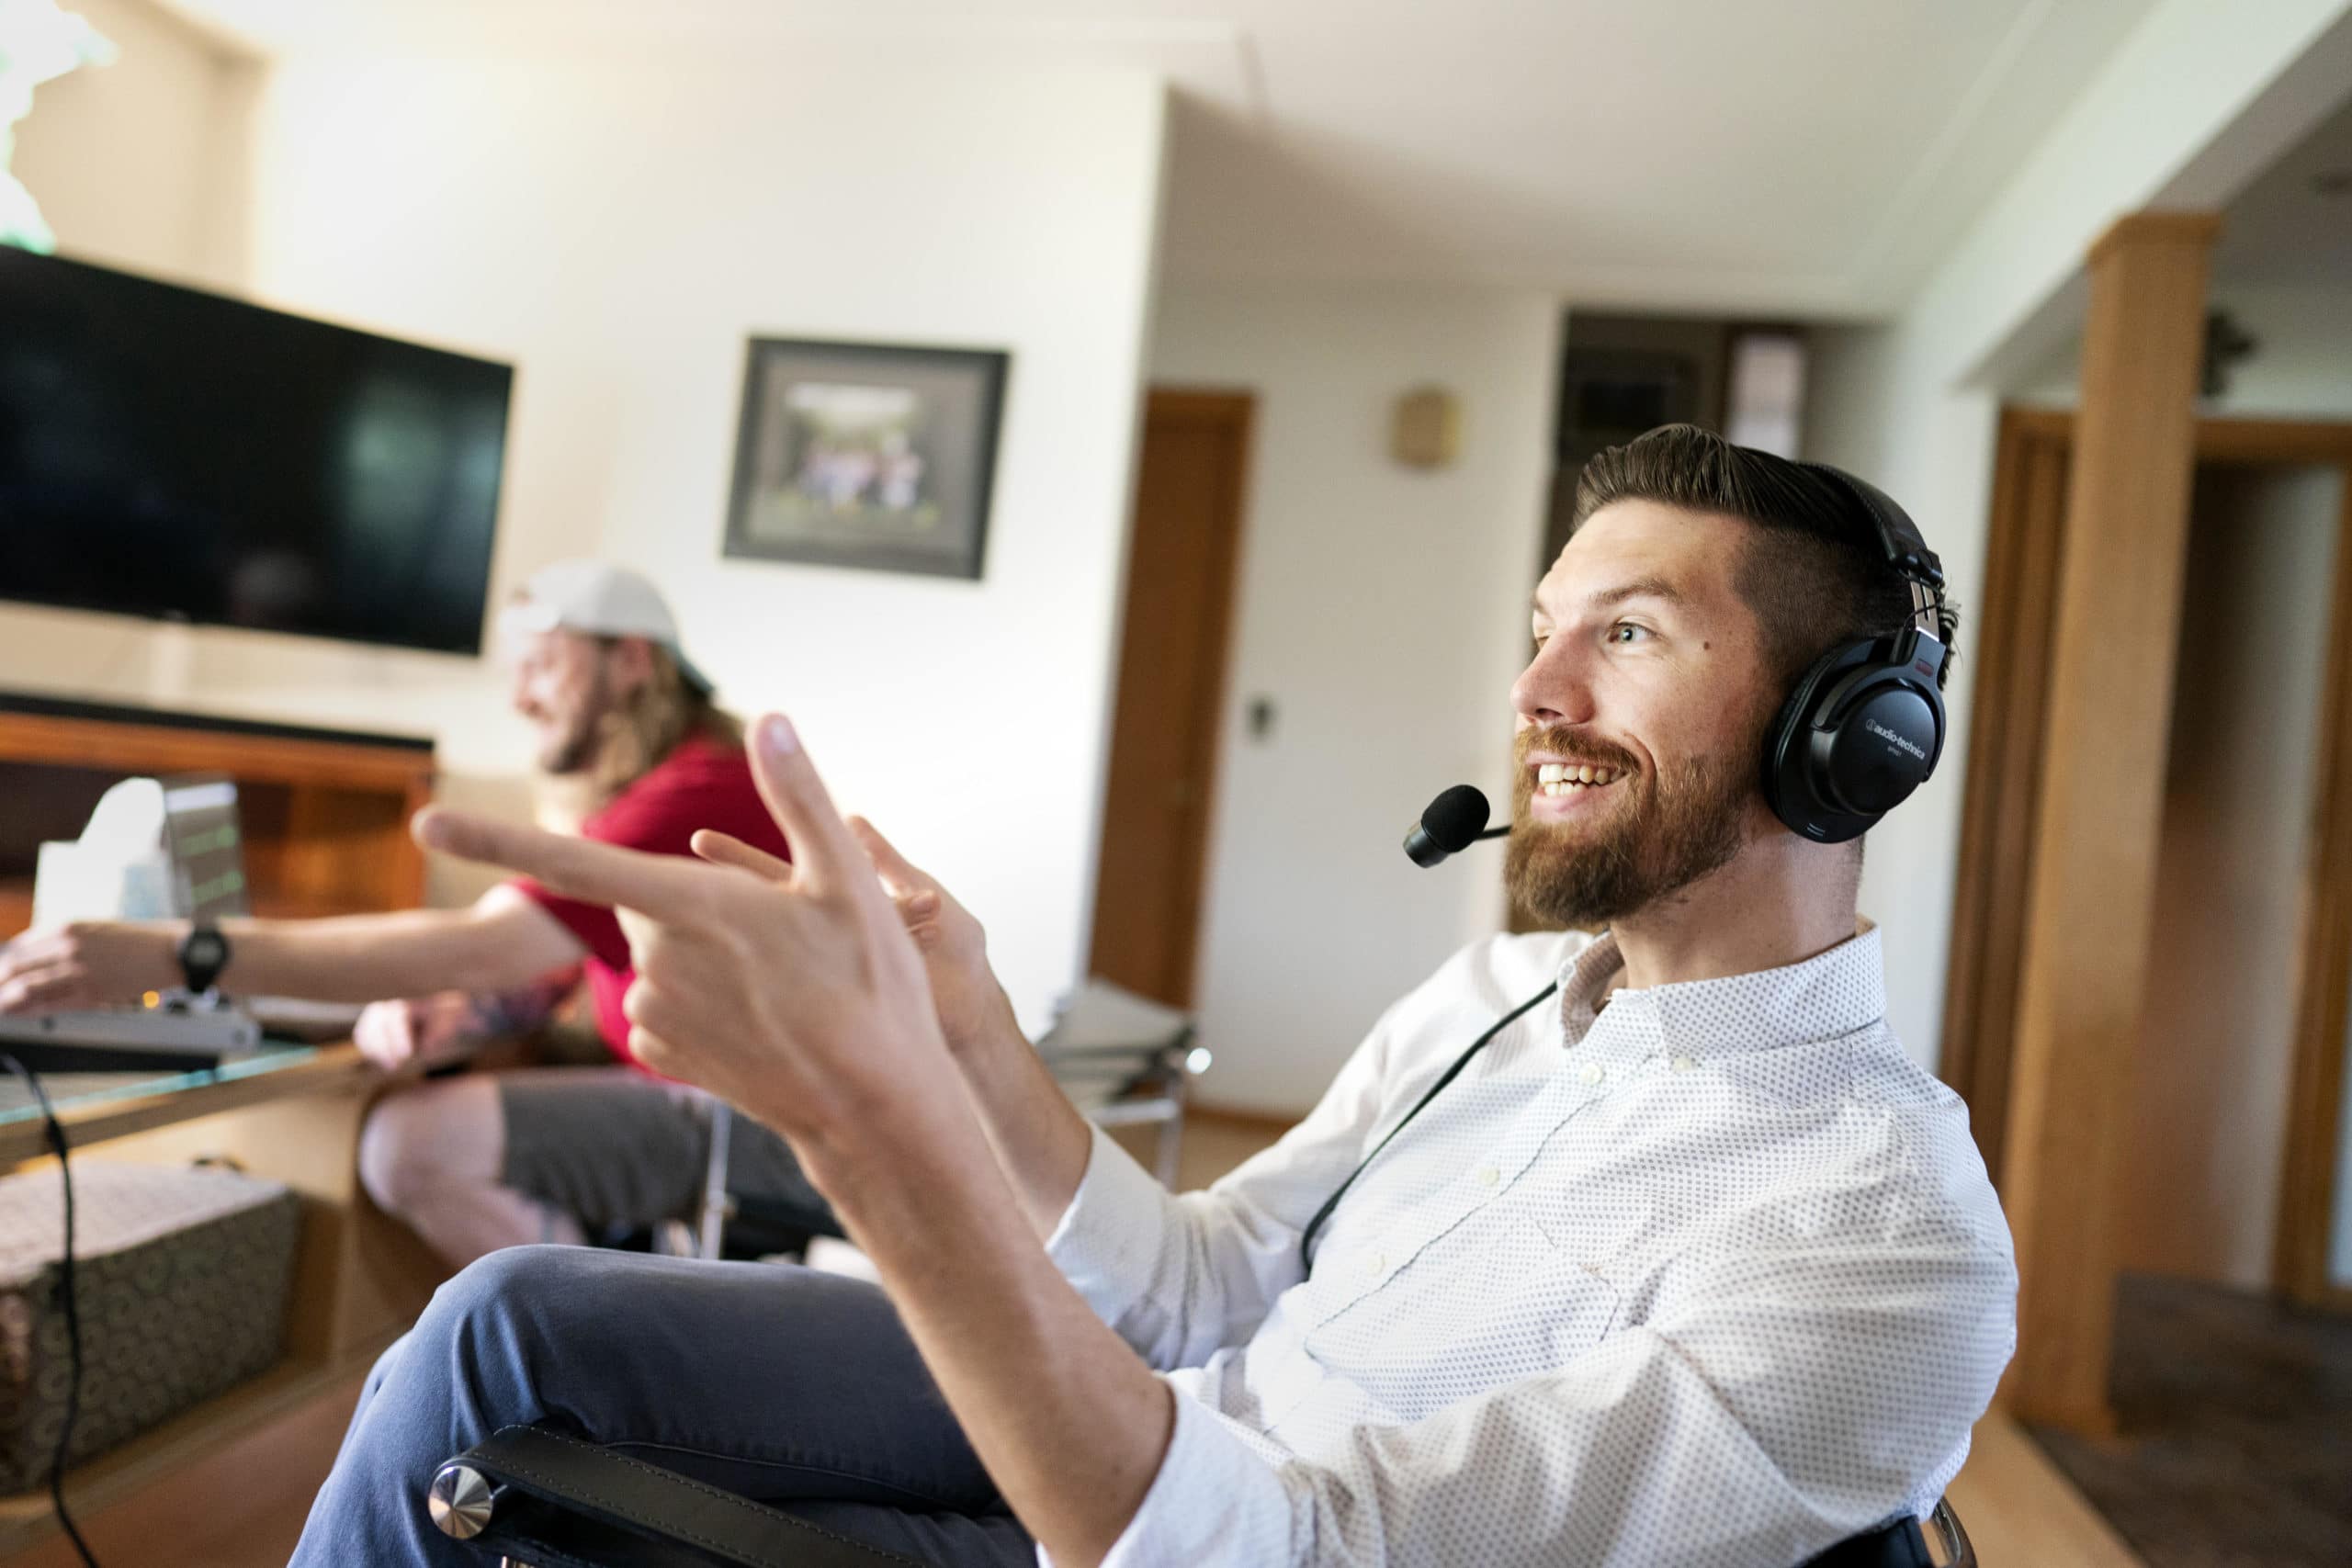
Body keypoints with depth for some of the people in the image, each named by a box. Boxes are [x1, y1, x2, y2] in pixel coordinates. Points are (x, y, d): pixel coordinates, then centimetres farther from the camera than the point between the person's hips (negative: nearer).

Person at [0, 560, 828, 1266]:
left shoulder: (692, 796, -19)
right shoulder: (633, 791, 17)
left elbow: (477, 947, -28)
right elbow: (537, 966, 16)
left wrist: (172, 953, -30)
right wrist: (439, 1020, -8)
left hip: (770, 1129, -10)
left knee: (416, 1141, -20)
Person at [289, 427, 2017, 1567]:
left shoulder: (1890, 1243, -25)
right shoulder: (1493, 992, 2)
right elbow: (1191, 1295, 1)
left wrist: (878, 1102, -45)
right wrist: (973, 1035, -14)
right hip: (1136, 1419, 7)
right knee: (515, 1316, -1)